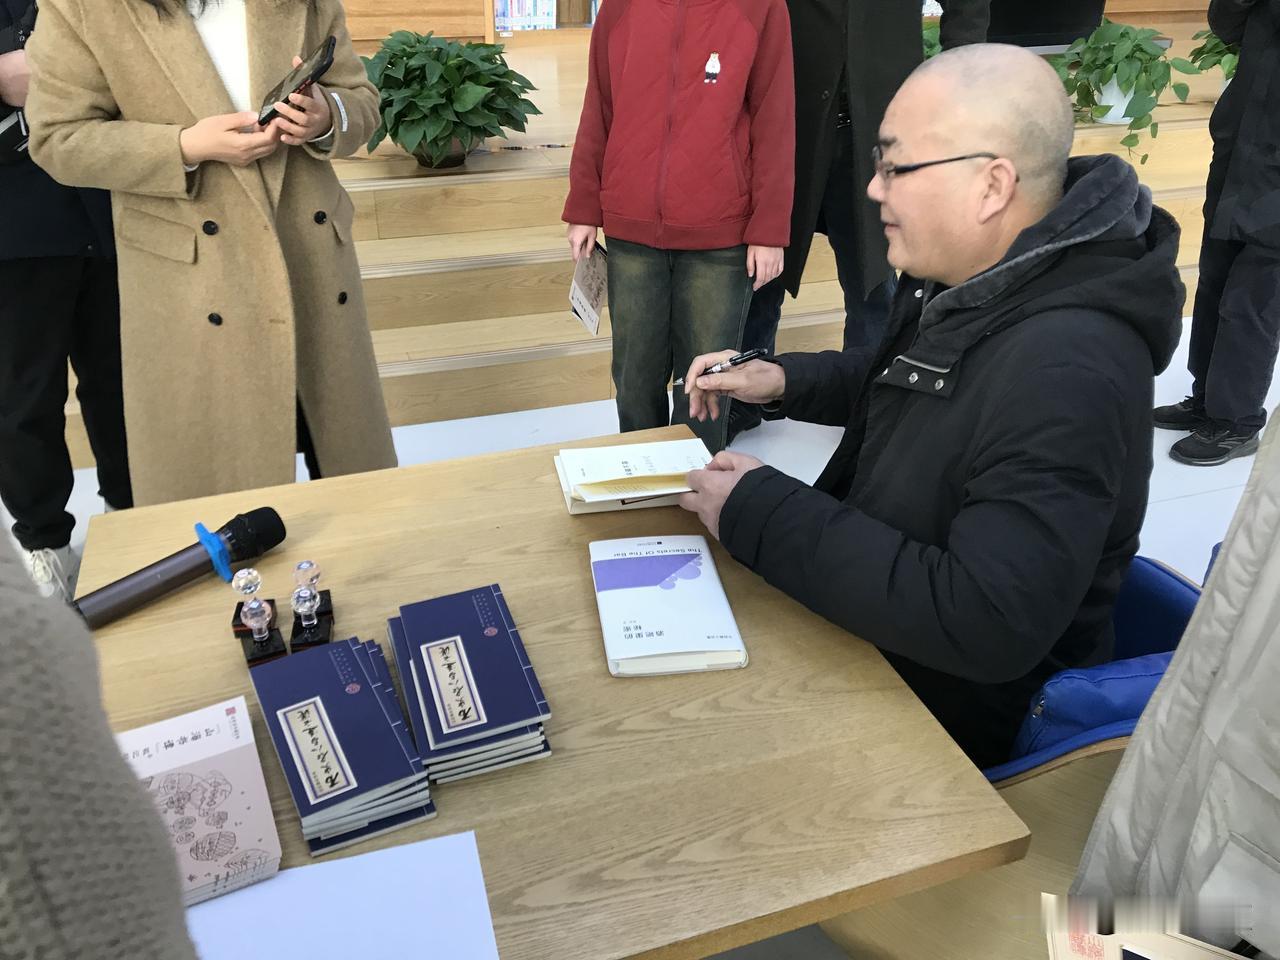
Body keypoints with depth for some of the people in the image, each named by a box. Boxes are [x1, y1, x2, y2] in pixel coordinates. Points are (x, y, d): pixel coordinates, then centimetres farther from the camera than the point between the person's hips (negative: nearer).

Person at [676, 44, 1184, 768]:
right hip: (870, 629, 8)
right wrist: (784, 381, 1)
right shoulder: (974, 282, -2)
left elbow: (989, 627, -37)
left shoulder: (1067, 371, -32)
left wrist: (762, 517, -30)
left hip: (958, 705, -8)